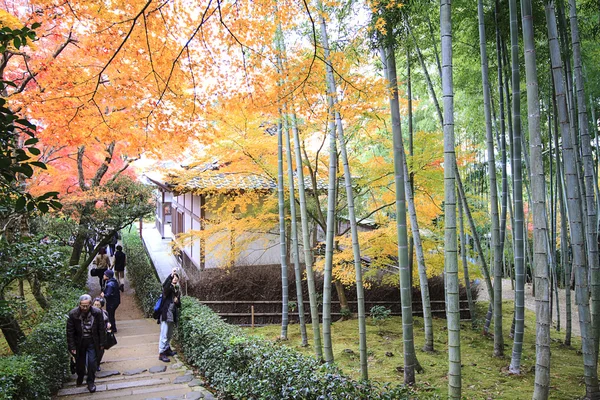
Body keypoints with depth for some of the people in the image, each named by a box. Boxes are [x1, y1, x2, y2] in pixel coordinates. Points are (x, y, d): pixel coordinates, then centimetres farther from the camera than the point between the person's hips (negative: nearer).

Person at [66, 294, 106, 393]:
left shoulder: (97, 313, -16)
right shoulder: (73, 314, -17)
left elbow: (101, 329, -5)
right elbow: (70, 332, -9)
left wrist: (102, 343, -2)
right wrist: (72, 347, -8)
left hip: (92, 342, -1)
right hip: (79, 342, 1)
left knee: (92, 362, -3)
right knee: (79, 362, 17)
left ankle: (90, 382, 16)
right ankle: (80, 377, 45)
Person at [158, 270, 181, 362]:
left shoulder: (177, 290, 15)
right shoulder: (168, 288, -6)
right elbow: (164, 285, -33)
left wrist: (177, 301, -4)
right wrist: (171, 275, -46)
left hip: (172, 315, 7)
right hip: (165, 314, -7)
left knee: (169, 334, 18)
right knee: (164, 335, -5)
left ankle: (167, 349, 32)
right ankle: (161, 353, 0)